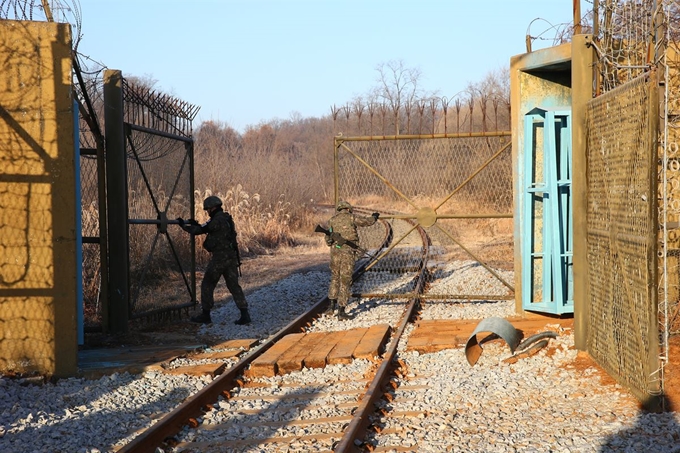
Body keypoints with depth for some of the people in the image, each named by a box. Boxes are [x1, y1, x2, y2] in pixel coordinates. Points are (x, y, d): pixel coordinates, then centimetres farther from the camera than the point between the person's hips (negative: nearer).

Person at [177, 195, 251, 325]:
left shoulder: (217, 220, -14)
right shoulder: (226, 218, 15)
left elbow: (199, 230, -11)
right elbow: (208, 229, 25)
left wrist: (183, 224, 2)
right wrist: (195, 224, 16)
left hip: (219, 257, -8)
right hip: (232, 257, 8)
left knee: (207, 285, 5)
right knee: (234, 286, 8)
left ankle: (205, 315, 11)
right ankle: (244, 314, -1)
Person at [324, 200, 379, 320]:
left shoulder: (332, 221, 10)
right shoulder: (351, 217, -1)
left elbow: (328, 240, 10)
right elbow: (368, 221, 10)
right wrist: (374, 217, 27)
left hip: (335, 252, 4)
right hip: (348, 252, -4)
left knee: (335, 278, 22)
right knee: (345, 281, 0)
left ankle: (332, 306, 19)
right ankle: (341, 311, -1)